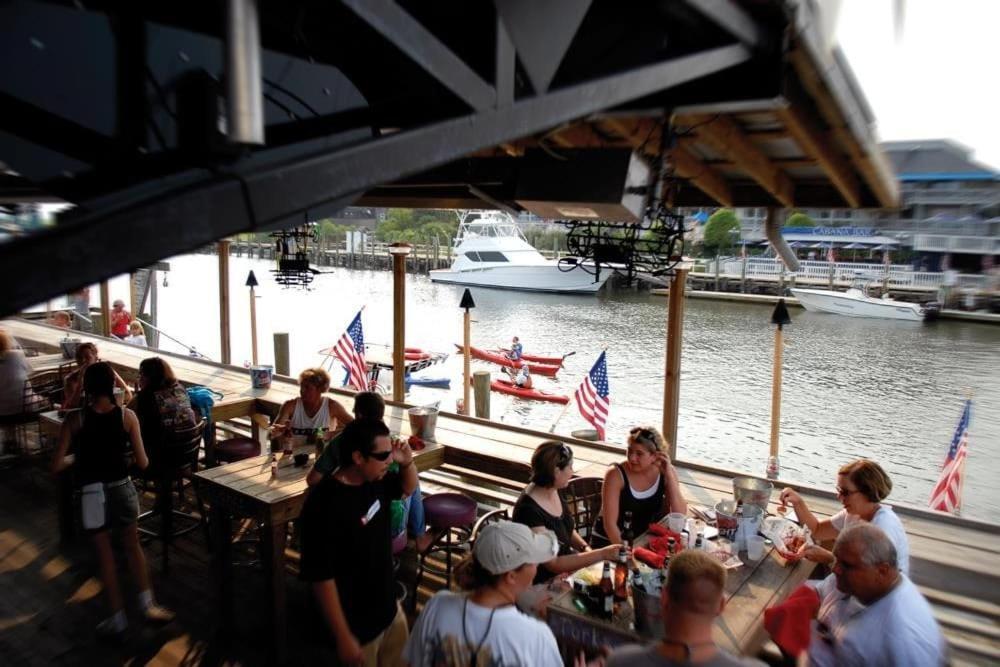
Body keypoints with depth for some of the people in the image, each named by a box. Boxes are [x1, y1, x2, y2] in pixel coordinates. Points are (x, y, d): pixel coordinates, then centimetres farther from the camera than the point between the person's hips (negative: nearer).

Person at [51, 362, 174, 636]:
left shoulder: (75, 420, -9)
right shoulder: (127, 415, -7)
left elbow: (57, 466, -9)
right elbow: (143, 463, -5)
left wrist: (75, 459, 12)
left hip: (93, 493, -1)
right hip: (122, 488, 1)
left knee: (104, 554, 14)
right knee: (133, 546, 20)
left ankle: (118, 617, 23)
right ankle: (148, 604, 21)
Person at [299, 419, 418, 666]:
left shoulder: (375, 480, -6)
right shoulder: (324, 505, -29)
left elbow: (408, 488, 15)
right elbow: (321, 577, -25)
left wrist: (407, 461, -7)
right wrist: (343, 637, -20)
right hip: (356, 626, -7)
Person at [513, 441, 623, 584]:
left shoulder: (553, 491, -3)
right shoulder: (528, 511, -27)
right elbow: (553, 564, -26)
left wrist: (586, 548, -6)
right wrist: (601, 554, -27)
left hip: (567, 564, 7)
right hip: (546, 582, -7)